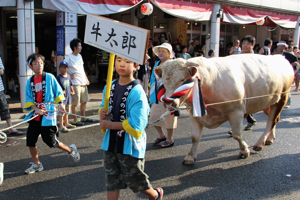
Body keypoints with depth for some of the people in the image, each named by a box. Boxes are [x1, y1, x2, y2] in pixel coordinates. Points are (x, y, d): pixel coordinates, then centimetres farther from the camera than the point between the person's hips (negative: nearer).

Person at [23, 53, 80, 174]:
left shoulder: (50, 77, -4)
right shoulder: (30, 81, 6)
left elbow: (58, 92, 1)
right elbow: (28, 99, 4)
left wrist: (60, 104, -12)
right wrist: (36, 109, -12)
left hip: (48, 115, -5)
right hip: (35, 116, 5)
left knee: (52, 142, -1)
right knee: (30, 141, 7)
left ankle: (71, 150, 25)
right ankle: (36, 164, 25)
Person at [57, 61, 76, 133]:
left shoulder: (68, 76, 9)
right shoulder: (59, 77, -12)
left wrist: (72, 91, 11)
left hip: (68, 96, 8)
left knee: (67, 111, 20)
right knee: (61, 111, -8)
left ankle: (66, 124, 35)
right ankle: (61, 127, -5)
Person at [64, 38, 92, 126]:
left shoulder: (79, 56, 15)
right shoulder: (69, 57, -9)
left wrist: (86, 79, 16)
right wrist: (71, 74, -12)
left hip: (83, 83, 8)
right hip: (75, 83, -8)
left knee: (84, 101, 13)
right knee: (75, 103, -1)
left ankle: (83, 118, 25)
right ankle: (75, 120, 7)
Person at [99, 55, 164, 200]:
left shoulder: (137, 93, -19)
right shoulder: (110, 86, 3)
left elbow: (135, 125, -23)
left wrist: (110, 125, -17)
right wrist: (102, 112, -6)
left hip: (130, 146, -6)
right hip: (111, 143, 6)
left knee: (134, 180, 11)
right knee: (111, 181, 14)